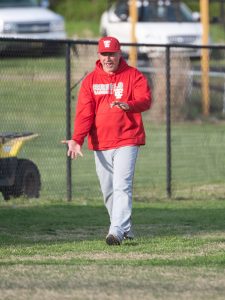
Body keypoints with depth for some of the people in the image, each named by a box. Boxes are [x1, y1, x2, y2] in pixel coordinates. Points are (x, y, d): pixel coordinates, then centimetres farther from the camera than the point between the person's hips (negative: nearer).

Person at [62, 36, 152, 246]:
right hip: (100, 144, 4)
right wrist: (77, 139, -14)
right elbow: (84, 113, 0)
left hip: (126, 141, -4)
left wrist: (128, 105, -35)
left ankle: (117, 231, -22)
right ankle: (126, 229, 22)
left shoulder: (133, 76, 2)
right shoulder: (90, 80, 9)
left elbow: (145, 100, -12)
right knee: (107, 191, 8)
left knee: (122, 186, -15)